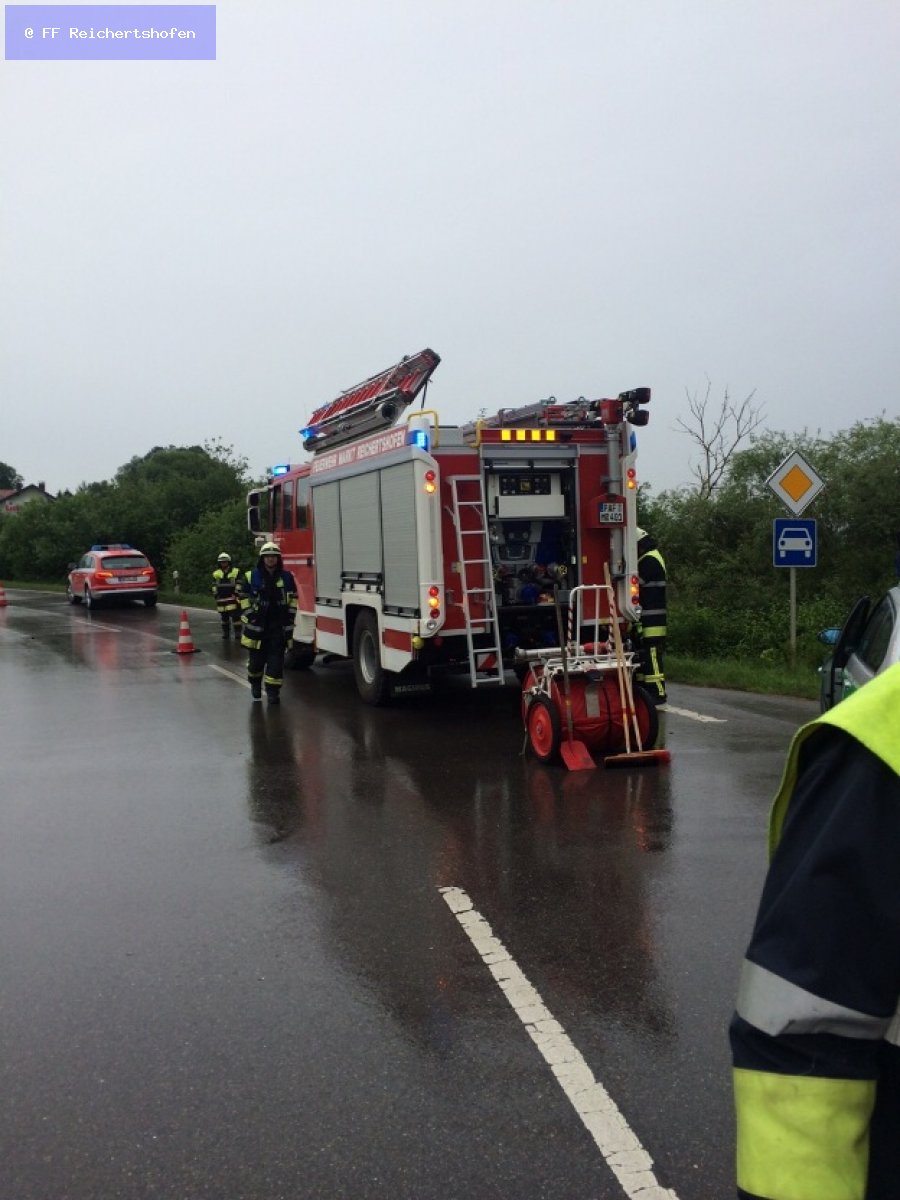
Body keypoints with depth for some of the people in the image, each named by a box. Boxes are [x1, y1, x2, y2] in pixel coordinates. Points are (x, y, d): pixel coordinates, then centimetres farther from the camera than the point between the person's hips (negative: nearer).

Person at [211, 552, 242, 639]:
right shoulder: (216, 574, 10)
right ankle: (225, 633, 21)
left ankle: (238, 633, -7)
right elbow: (214, 586, 13)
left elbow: (238, 585, -2)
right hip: (221, 600, 4)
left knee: (235, 617, -10)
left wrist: (236, 595, -9)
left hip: (232, 599, -4)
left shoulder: (235, 572, -1)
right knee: (224, 618, 11)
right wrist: (216, 596, 6)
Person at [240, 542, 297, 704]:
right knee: (257, 657, 6)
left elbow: (293, 598, 12)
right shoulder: (253, 576, 0)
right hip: (257, 623, -1)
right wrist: (249, 614, -3)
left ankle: (273, 690, 2)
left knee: (276, 658, -3)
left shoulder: (286, 577, 5)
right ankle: (255, 683, 30)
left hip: (279, 624, 1)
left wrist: (290, 615, 5)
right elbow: (244, 596, 5)